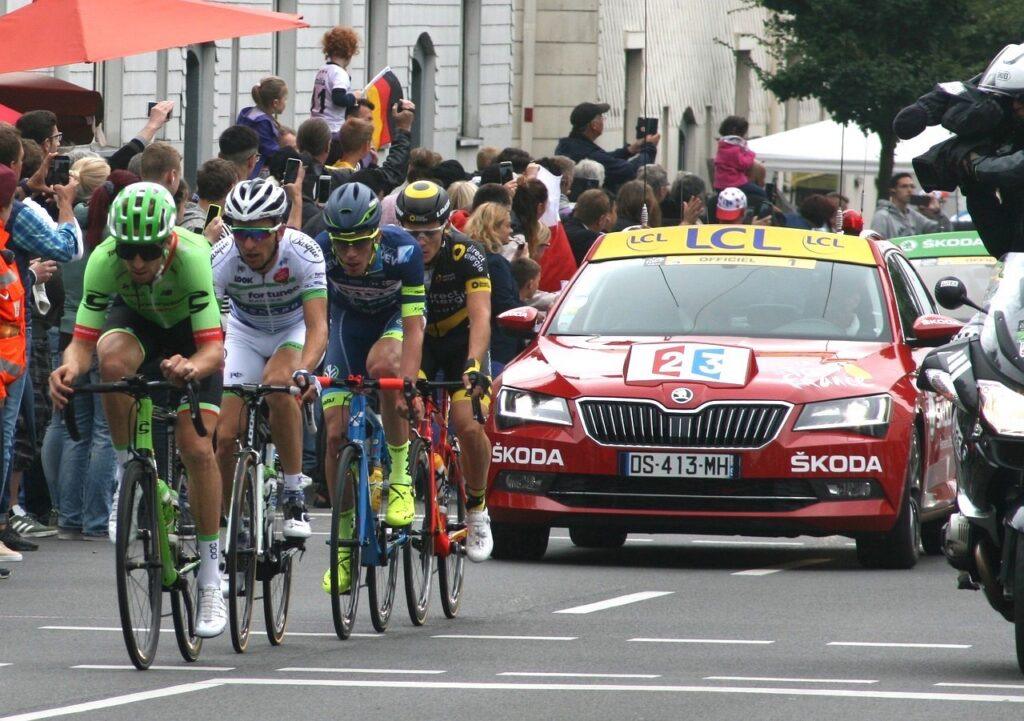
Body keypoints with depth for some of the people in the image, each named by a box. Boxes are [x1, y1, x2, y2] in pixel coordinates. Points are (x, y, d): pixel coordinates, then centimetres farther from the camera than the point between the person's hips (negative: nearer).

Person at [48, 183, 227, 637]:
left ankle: (211, 579, -4)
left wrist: (193, 367, -63)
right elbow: (83, 341, -31)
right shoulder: (104, 260, -31)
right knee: (113, 357, -36)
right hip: (136, 321, 2)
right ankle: (126, 473, -15)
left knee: (196, 447, -15)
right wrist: (69, 368, -54)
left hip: (192, 336, -2)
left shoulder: (192, 256, -38)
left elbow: (214, 349, -41)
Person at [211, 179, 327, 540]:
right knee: (226, 436, -10)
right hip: (245, 332, 2)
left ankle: (295, 494, -22)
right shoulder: (222, 259, -28)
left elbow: (318, 326, -40)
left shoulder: (303, 253, -33)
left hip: (295, 330, -2)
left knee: (277, 386, -35)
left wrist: (303, 371, -59)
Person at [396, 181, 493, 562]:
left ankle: (476, 509, 5)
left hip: (461, 339, -1)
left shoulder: (465, 254, -27)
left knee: (469, 426, -17)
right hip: (416, 338, 1)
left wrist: (474, 365, -53)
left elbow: (481, 315, -37)